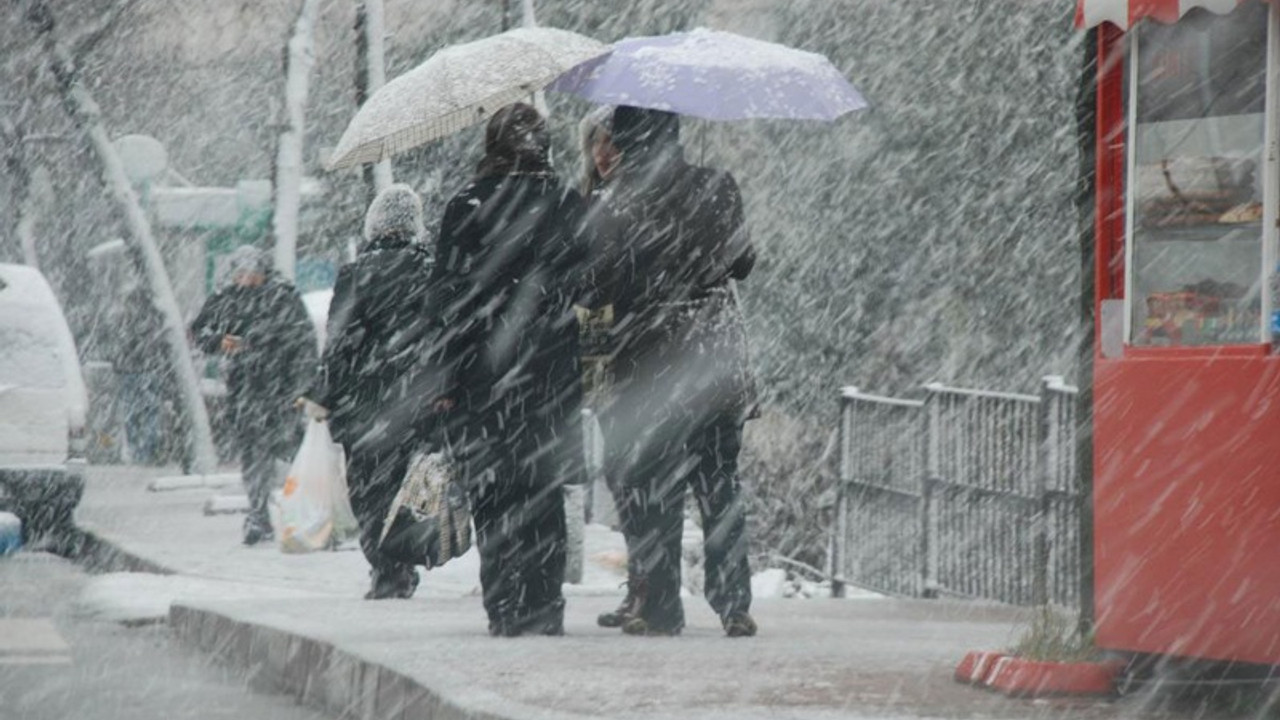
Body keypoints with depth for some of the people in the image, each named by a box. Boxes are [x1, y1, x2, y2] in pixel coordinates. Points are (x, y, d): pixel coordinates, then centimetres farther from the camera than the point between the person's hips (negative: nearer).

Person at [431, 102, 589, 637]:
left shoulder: (470, 206, -5)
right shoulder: (568, 205, 2)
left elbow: (448, 294, -5)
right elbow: (589, 283, 5)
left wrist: (449, 376, -1)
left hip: (486, 370, -2)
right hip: (553, 367, 2)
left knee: (493, 493, 3)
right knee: (544, 490, 8)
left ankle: (506, 607, -2)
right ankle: (544, 606, 6)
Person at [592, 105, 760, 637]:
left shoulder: (618, 205, -12)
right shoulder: (716, 190, -1)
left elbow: (599, 288, -12)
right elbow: (742, 264, 11)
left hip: (646, 368, -3)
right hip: (717, 366, 3)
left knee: (650, 493, 5)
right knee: (721, 490, 10)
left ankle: (658, 606, 5)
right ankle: (733, 604, 8)